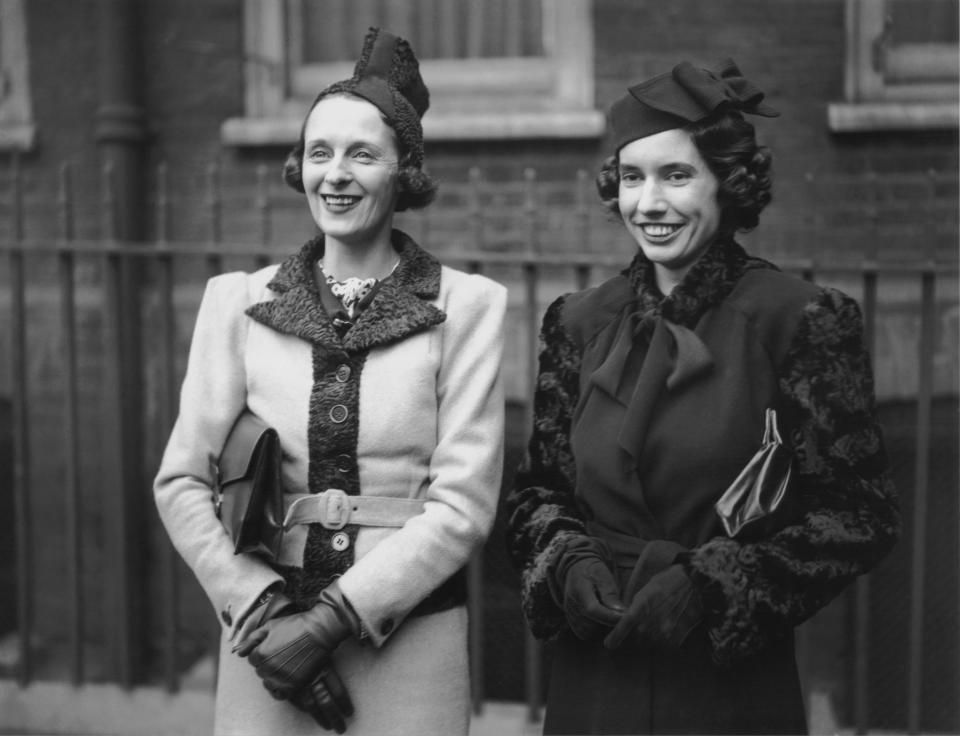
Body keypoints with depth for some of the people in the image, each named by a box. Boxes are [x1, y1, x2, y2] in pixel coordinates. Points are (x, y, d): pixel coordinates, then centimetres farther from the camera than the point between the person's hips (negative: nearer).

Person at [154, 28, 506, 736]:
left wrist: (329, 620, -13)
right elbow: (182, 481, 1)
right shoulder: (238, 302, 3)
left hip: (408, 631, -1)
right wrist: (263, 612, -11)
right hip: (265, 626, 2)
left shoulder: (467, 306, -3)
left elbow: (464, 502, -8)